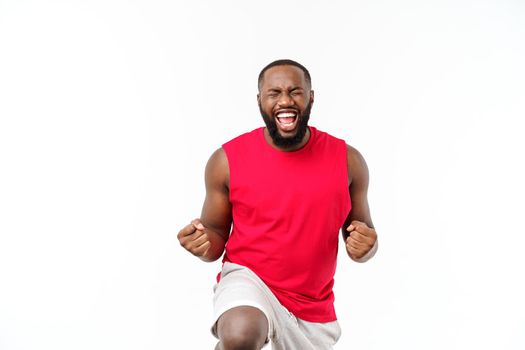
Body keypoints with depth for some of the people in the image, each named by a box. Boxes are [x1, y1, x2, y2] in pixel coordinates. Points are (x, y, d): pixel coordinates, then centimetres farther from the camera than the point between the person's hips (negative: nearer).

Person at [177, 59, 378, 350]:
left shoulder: (347, 160, -5)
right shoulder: (227, 160, -9)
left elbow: (362, 235, 6)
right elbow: (217, 233, 3)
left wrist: (365, 246, -18)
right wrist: (204, 244, -20)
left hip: (313, 306, 3)